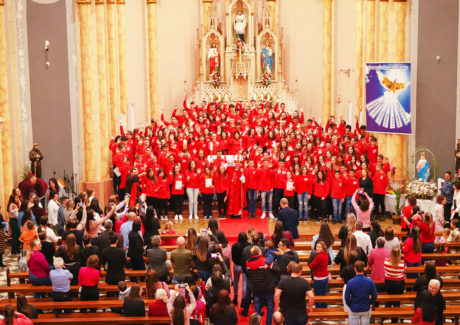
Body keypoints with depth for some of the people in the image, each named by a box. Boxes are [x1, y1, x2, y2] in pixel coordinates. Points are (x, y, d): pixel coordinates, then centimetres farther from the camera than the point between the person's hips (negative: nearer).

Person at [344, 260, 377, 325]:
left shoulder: (350, 282, -18)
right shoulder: (370, 282, -14)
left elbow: (347, 297, -10)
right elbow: (374, 296, -5)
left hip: (354, 310, -1)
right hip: (366, 309, 1)